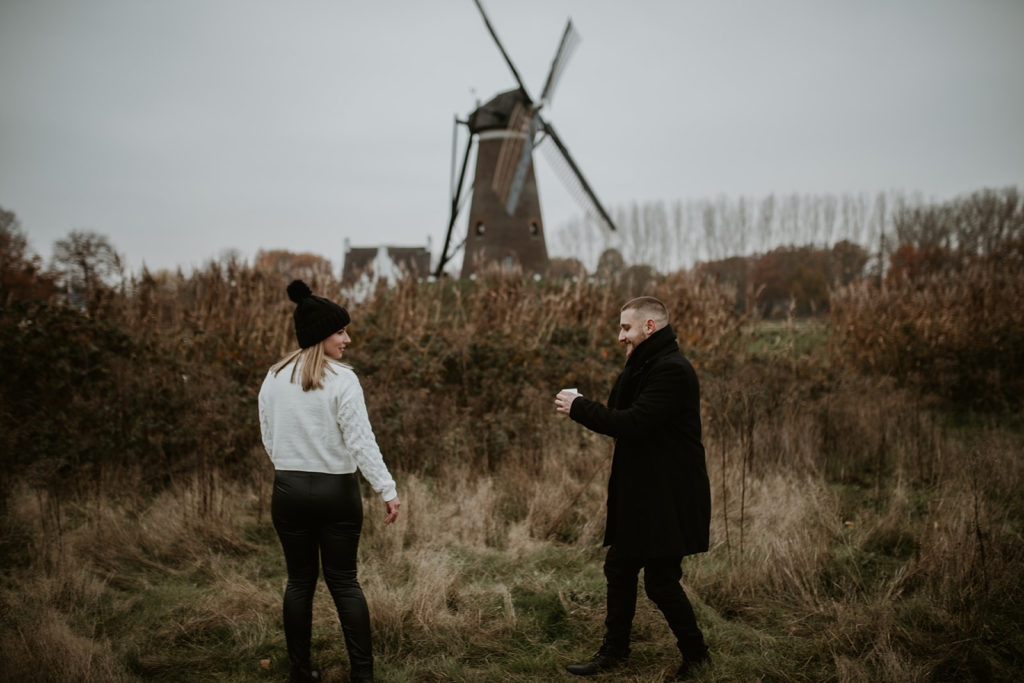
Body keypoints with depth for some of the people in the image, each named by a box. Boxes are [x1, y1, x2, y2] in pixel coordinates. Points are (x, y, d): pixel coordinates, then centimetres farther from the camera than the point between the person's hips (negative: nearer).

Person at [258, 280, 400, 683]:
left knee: (300, 579, 13)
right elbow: (361, 442, -16)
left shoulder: (275, 379, 1)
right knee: (343, 580, 7)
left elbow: (269, 438, 10)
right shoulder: (342, 381, -13)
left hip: (289, 490, 3)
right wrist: (387, 490, -12)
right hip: (337, 492, -3)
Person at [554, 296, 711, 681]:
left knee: (661, 580, -1)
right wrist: (584, 411, -1)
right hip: (640, 494, 10)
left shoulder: (672, 371, -20)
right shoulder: (646, 367, 14)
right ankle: (614, 652, 30)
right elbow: (630, 422, 14)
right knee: (619, 568, 16)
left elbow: (633, 423, -26)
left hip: (666, 499, -10)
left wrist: (580, 408, -17)